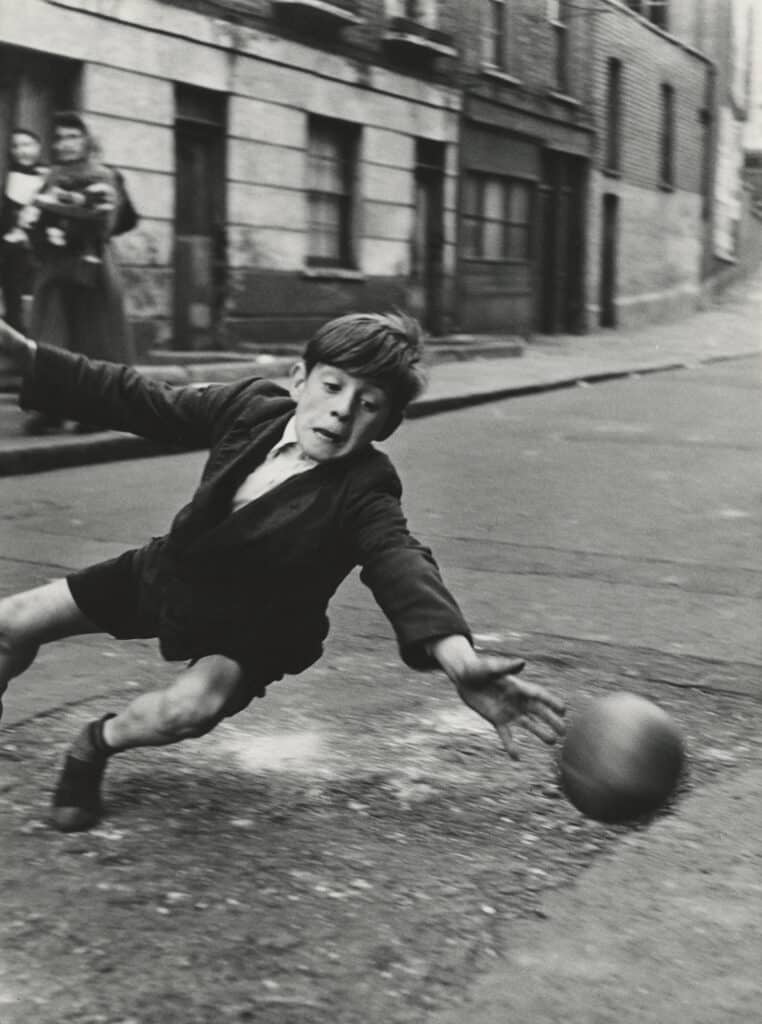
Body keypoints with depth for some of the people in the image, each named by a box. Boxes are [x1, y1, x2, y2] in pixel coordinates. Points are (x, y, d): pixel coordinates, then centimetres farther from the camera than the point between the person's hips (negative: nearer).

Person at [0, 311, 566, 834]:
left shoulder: (364, 491, -29)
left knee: (191, 706, -34)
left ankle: (97, 744, 1)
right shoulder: (252, 404, -17)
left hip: (253, 630, -4)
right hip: (168, 572, 5)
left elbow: (403, 566, -47)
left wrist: (457, 655, -68)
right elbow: (137, 401, -7)